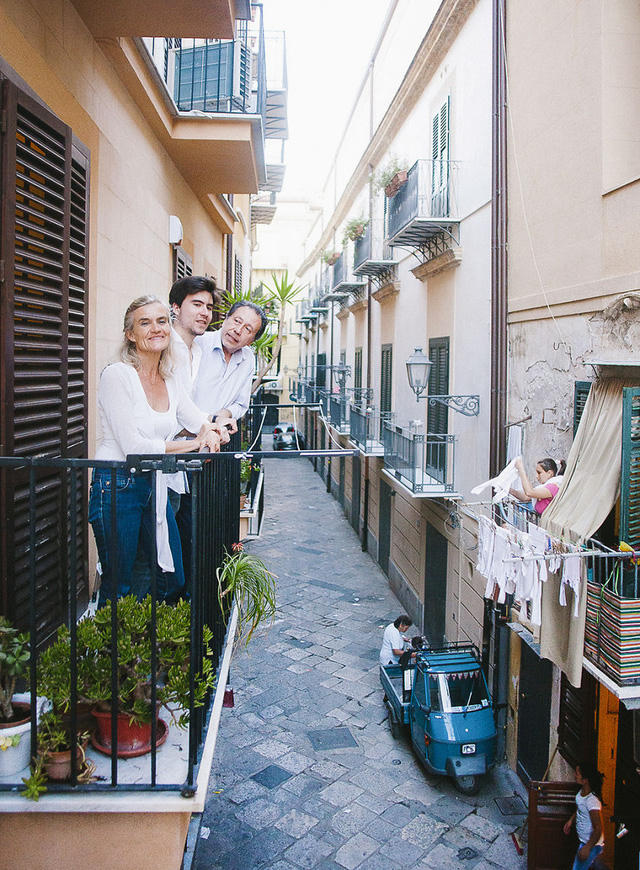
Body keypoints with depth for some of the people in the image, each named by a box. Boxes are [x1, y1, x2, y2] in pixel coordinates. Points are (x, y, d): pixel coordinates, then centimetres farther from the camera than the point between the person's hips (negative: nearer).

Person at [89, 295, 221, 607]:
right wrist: (192, 444, -11)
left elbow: (199, 420, 16)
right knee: (117, 588, 4)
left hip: (155, 486, 7)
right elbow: (133, 447, -17)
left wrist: (210, 429, -9)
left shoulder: (169, 382, 8)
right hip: (117, 487, -7)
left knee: (174, 582, 12)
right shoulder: (117, 375, -12)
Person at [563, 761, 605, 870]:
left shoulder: (592, 801, -32)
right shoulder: (581, 792, -4)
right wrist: (570, 821, 13)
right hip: (584, 840, 9)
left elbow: (598, 828, -28)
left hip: (592, 844, -9)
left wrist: (587, 848, -26)